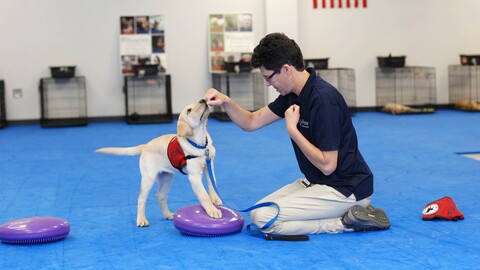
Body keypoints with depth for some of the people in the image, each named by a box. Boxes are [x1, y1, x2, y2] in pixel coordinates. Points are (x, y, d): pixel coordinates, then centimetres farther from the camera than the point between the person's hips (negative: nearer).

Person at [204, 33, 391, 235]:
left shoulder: (323, 99, -26)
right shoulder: (293, 93, 3)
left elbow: (327, 165, -25)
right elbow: (251, 122, 8)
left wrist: (292, 129, -20)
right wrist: (225, 102, -9)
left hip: (344, 189, -10)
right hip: (318, 181, 10)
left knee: (263, 218, -17)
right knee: (258, 210, 11)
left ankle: (346, 223, -7)